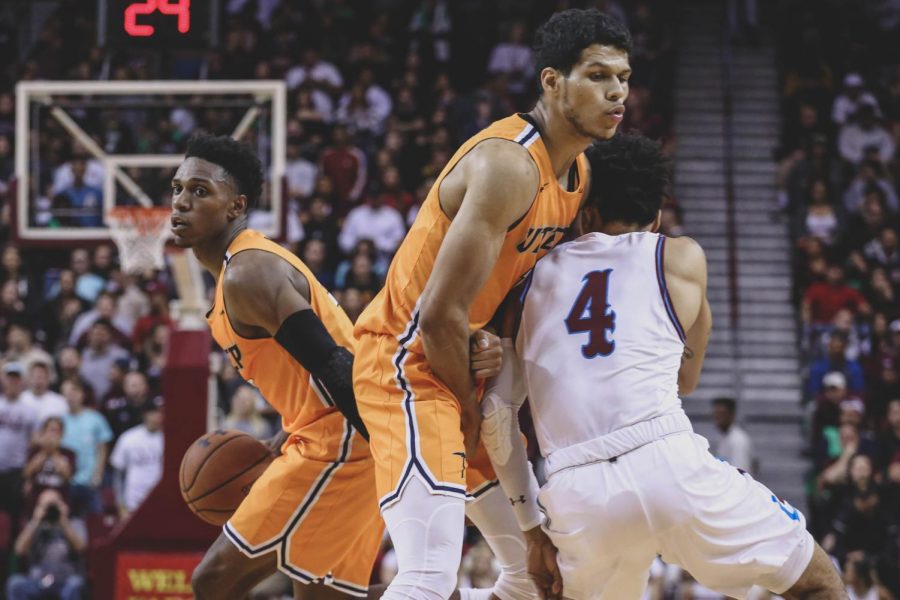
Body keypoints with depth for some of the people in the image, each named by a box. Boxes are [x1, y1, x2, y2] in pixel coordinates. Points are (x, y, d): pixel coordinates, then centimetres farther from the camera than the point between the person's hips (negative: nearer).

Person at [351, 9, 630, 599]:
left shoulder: (579, 172, 7)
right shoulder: (508, 164, -23)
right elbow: (441, 314, -25)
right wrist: (471, 407, -11)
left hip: (463, 367, 10)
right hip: (408, 359, -10)